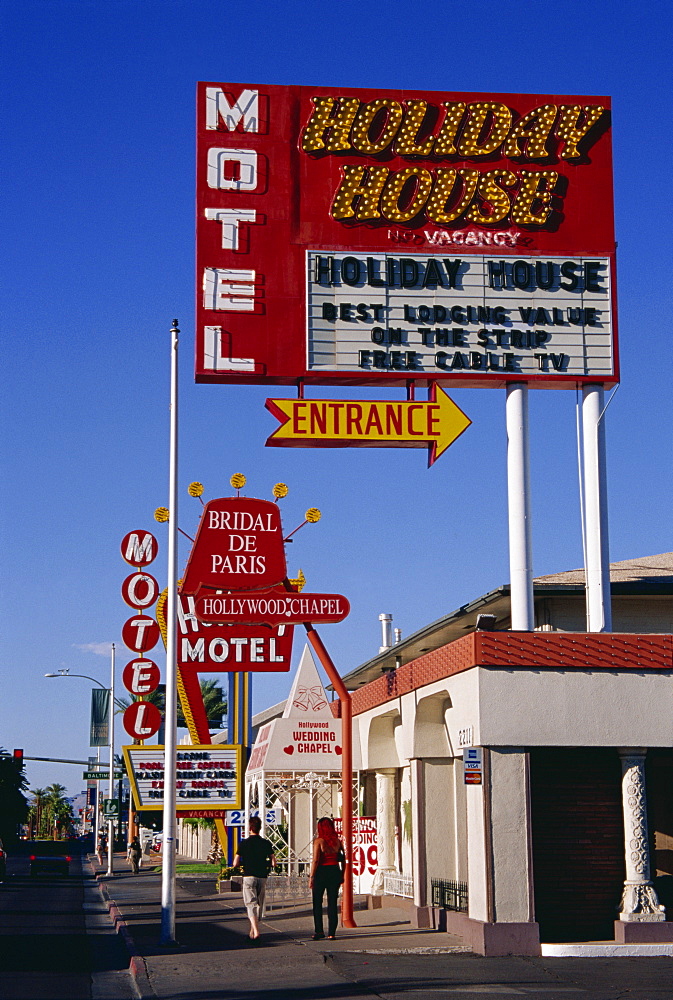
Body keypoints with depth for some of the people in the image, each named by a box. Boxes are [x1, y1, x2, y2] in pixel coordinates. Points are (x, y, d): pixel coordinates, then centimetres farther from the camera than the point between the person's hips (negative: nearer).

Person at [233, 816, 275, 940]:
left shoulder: (243, 844, -4)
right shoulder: (267, 844, 2)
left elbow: (235, 863, -5)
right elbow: (273, 863, 0)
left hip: (248, 877, -3)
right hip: (262, 877, 3)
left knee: (251, 904, -6)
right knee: (259, 904, 15)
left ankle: (255, 931, -25)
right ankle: (252, 932, 23)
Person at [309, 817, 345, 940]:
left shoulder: (318, 841, -8)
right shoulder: (337, 841, 5)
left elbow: (315, 860, -13)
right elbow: (343, 859, 6)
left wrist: (311, 877, -8)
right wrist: (342, 875, 15)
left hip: (321, 872, -4)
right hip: (335, 871, 4)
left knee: (317, 903, 6)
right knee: (332, 903, 7)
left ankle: (319, 931, -2)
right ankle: (332, 932, 5)